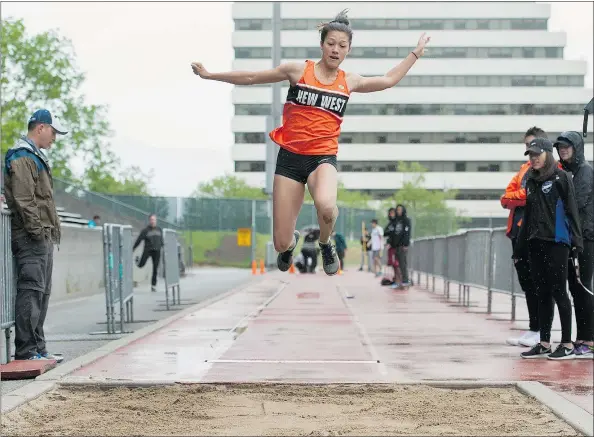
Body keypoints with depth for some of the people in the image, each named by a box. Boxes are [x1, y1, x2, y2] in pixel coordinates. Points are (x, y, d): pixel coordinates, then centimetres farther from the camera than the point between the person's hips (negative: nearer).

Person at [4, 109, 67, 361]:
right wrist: (36, 230, -20)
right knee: (31, 291, -11)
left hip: (43, 238, 11)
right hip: (31, 238, -11)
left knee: (42, 293, 11)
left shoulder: (36, 157, 23)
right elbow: (24, 199, -19)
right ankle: (26, 351, -11)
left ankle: (37, 348, 16)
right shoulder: (22, 157, -9)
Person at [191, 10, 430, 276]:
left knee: (325, 206, -37)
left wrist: (415, 54, 21)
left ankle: (325, 244, -1)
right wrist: (209, 75, 7)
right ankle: (291, 241, 40)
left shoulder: (349, 82, 7)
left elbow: (388, 80, 22)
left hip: (323, 158, 1)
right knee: (281, 244, -2)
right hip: (290, 157, 0)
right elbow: (251, 78, 6)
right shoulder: (298, 71, 0)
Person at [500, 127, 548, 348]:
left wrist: (515, 196, -3)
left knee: (536, 282, -6)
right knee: (526, 281, 9)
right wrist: (524, 197, -5)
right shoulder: (525, 168, 22)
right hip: (518, 230, 8)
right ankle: (533, 329, 15)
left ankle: (540, 331, -2)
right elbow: (506, 198, 15)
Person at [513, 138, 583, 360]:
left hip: (557, 242, -7)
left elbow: (571, 209, -8)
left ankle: (567, 344, -1)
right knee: (542, 294, 8)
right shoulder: (531, 182, 16)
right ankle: (544, 344, 13)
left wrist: (576, 240, -17)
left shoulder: (561, 177, -3)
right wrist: (519, 248, 19)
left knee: (558, 292, -6)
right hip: (535, 244, 7)